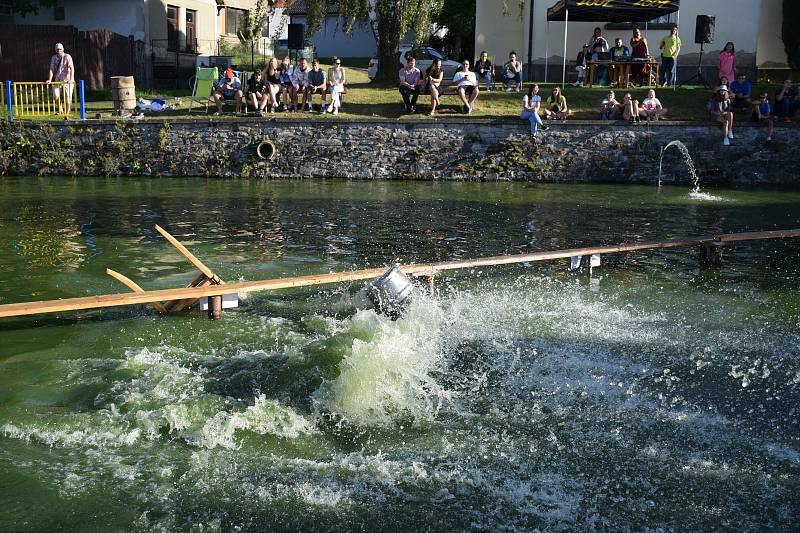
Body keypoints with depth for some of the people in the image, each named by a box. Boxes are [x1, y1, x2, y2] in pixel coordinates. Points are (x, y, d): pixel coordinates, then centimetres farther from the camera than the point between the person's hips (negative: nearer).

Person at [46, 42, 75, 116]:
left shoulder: (67, 57, -5)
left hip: (67, 81, -3)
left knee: (68, 98, -7)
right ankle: (60, 109, 7)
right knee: (55, 96, -17)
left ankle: (67, 114, 4)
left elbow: (72, 68, -15)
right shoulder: (54, 58, 8)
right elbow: (51, 69, 5)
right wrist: (50, 80, -7)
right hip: (58, 81, 3)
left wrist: (71, 79, -28)